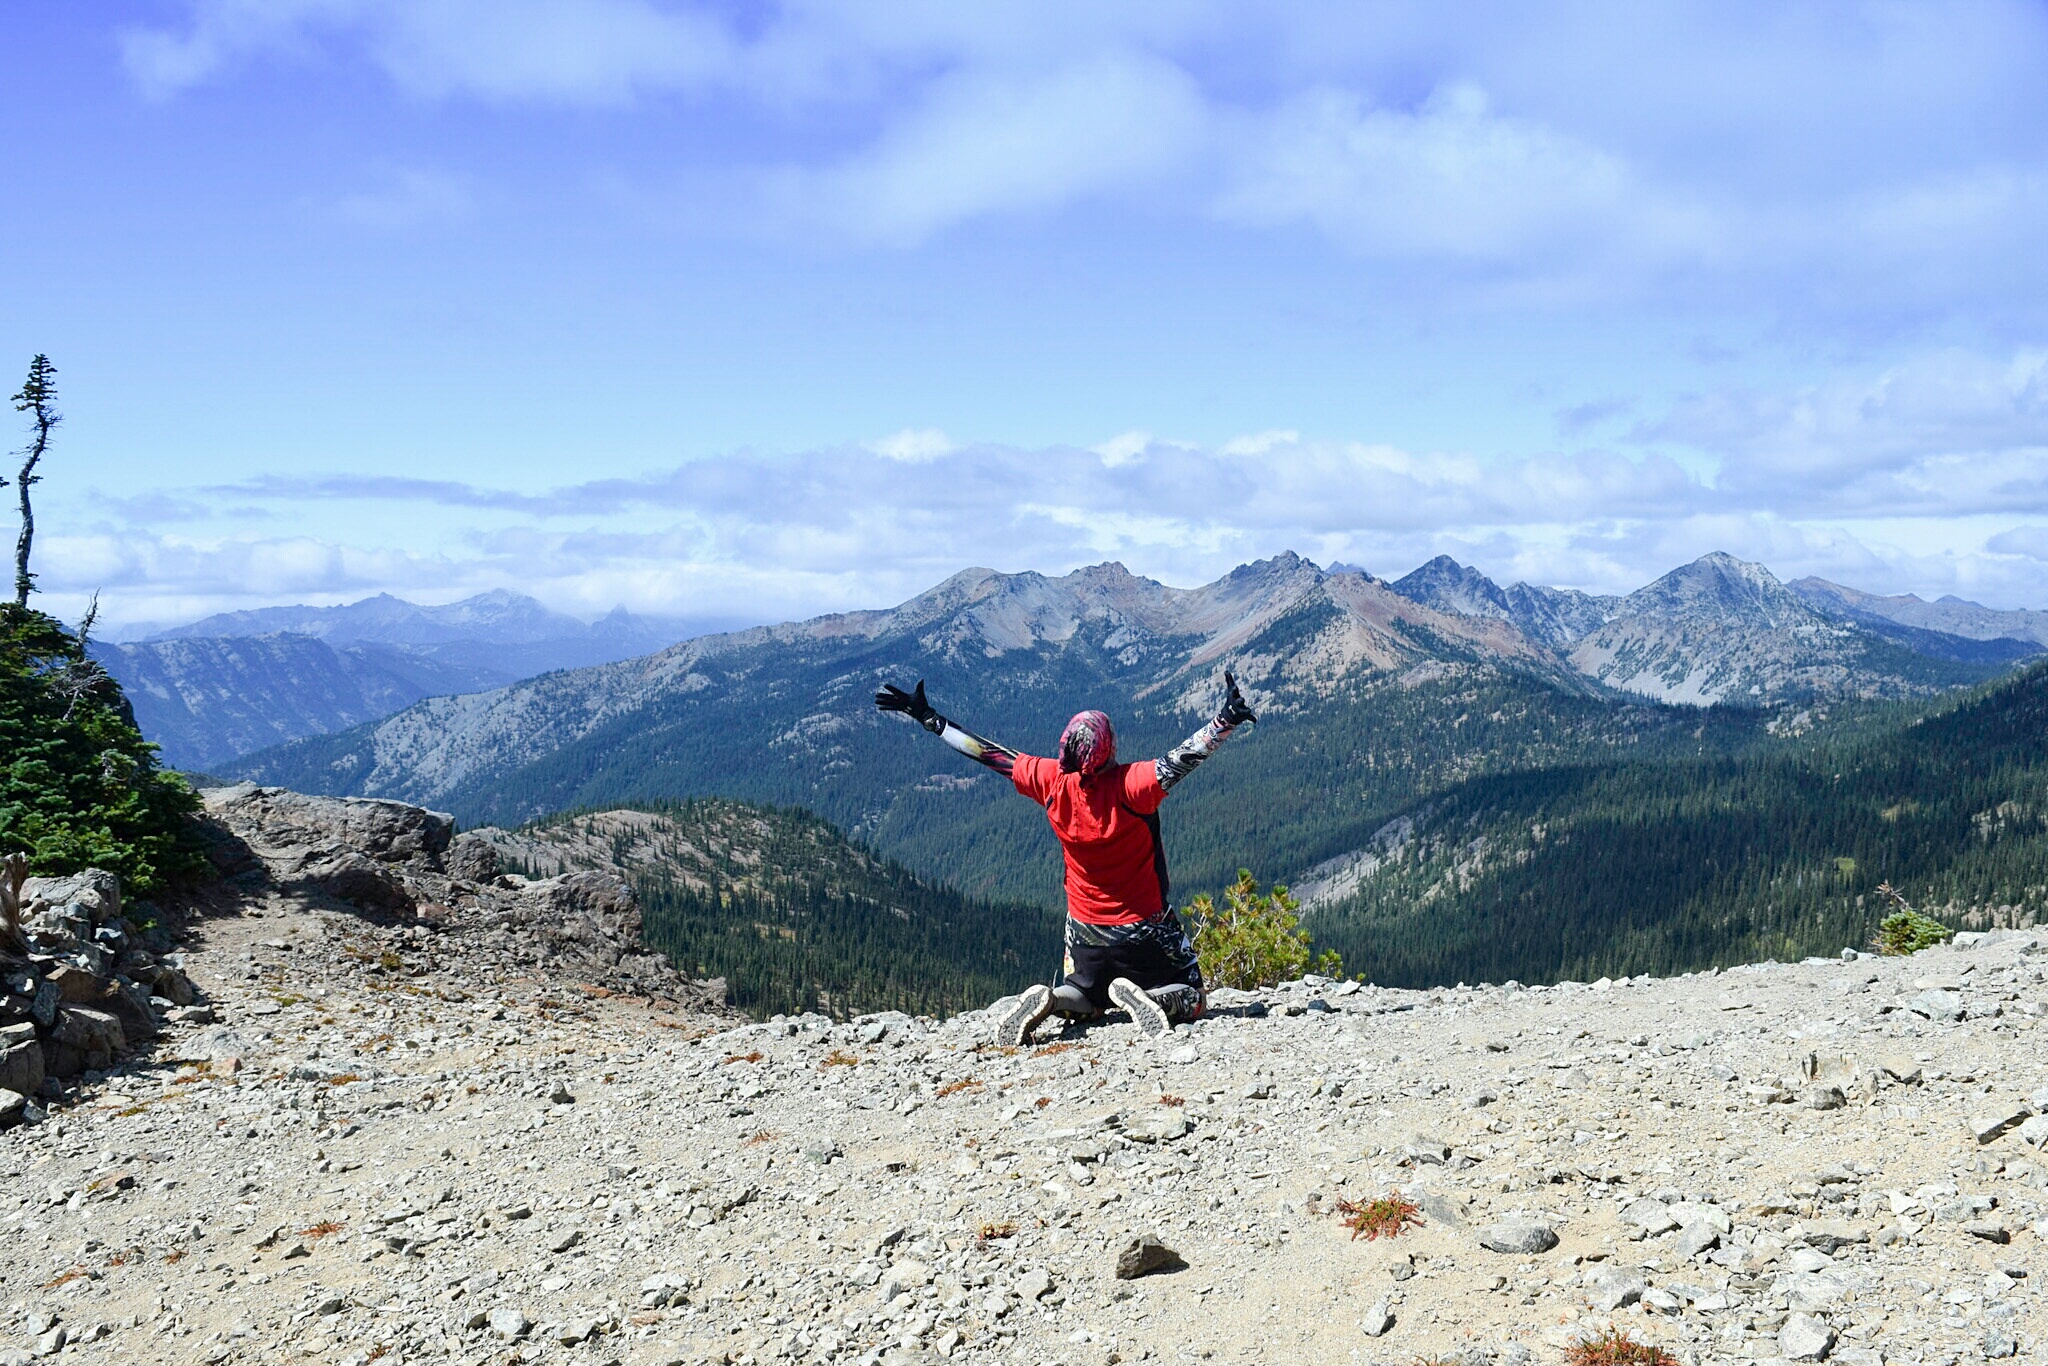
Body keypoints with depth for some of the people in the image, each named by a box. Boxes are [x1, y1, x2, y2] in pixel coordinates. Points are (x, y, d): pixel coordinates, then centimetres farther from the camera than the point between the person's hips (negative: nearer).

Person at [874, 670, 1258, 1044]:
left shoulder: (1053, 780, -12)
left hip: (1085, 930, 4)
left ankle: (1049, 1000, -10)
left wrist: (927, 718, 4)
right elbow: (1184, 757, -36)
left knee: (1085, 998, 27)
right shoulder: (1131, 784, -24)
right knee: (1192, 1001, 11)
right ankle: (1137, 995, -23)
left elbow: (988, 752, -5)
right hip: (1145, 928, -4)